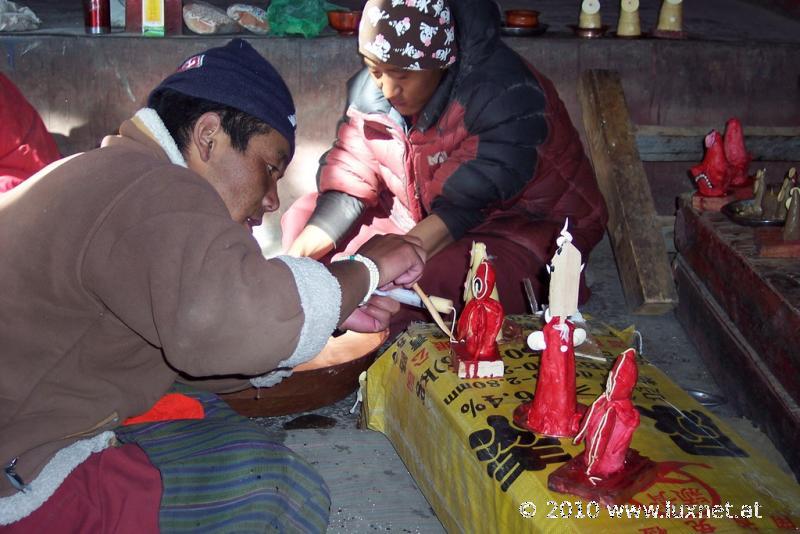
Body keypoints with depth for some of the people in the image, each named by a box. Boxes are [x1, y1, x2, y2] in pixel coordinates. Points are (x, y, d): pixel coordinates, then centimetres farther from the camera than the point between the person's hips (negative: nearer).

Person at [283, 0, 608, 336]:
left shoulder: (505, 97, -29)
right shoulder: (369, 90, -7)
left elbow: (463, 207, -34)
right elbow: (347, 182, -6)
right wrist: (297, 257, -20)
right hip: (420, 216, 7)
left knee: (446, 274, -39)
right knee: (303, 216, -1)